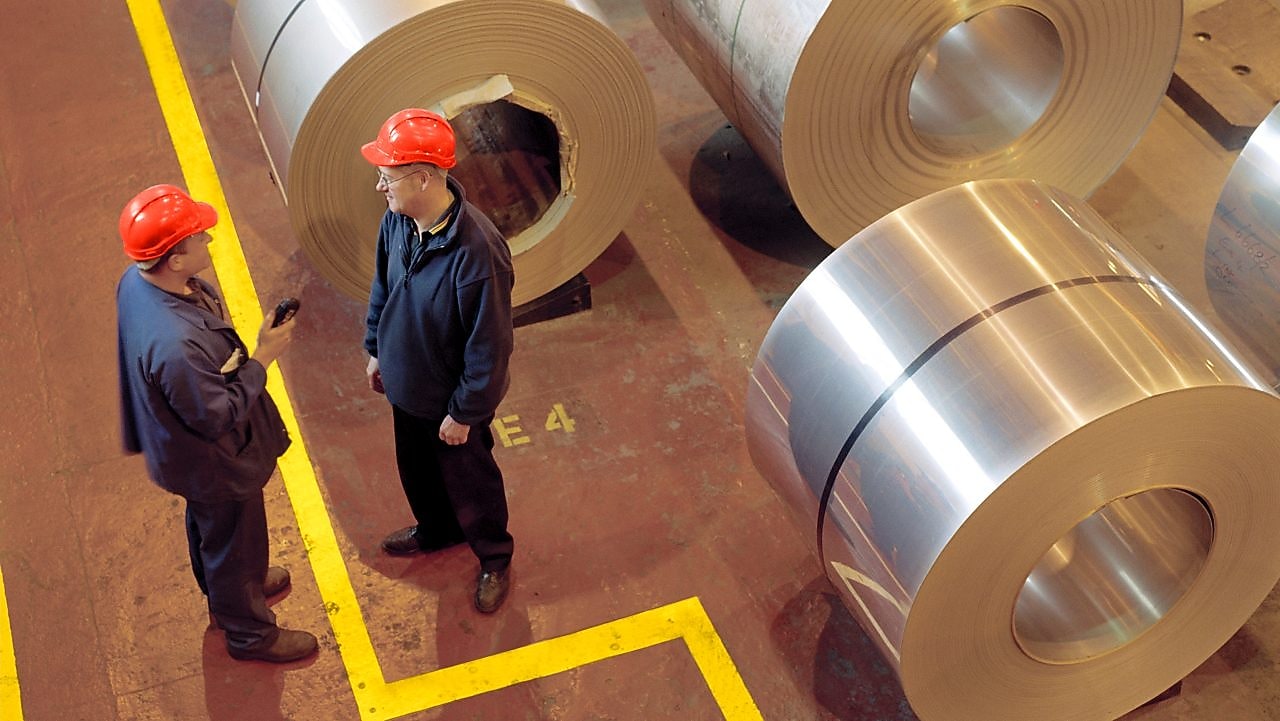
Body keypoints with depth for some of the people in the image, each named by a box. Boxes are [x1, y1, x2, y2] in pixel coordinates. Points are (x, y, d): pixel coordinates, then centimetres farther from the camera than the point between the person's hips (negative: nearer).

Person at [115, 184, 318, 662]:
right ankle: (250, 632, 45)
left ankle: (224, 591, 61)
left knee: (209, 525, 34)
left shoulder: (138, 280, -17)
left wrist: (233, 359, -3)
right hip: (213, 461, -8)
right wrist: (262, 358, -25)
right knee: (234, 540, 19)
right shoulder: (174, 345, -45)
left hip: (181, 444, 8)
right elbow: (219, 416, -31)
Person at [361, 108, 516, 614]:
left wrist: (464, 413, -18)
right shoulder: (397, 220, -15)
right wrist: (376, 349, 14)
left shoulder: (477, 250, -38)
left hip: (451, 398, -7)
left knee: (468, 480, 18)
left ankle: (494, 559, 45)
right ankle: (435, 531, 59)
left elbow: (489, 344, -28)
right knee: (416, 468, 30)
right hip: (407, 383, 7)